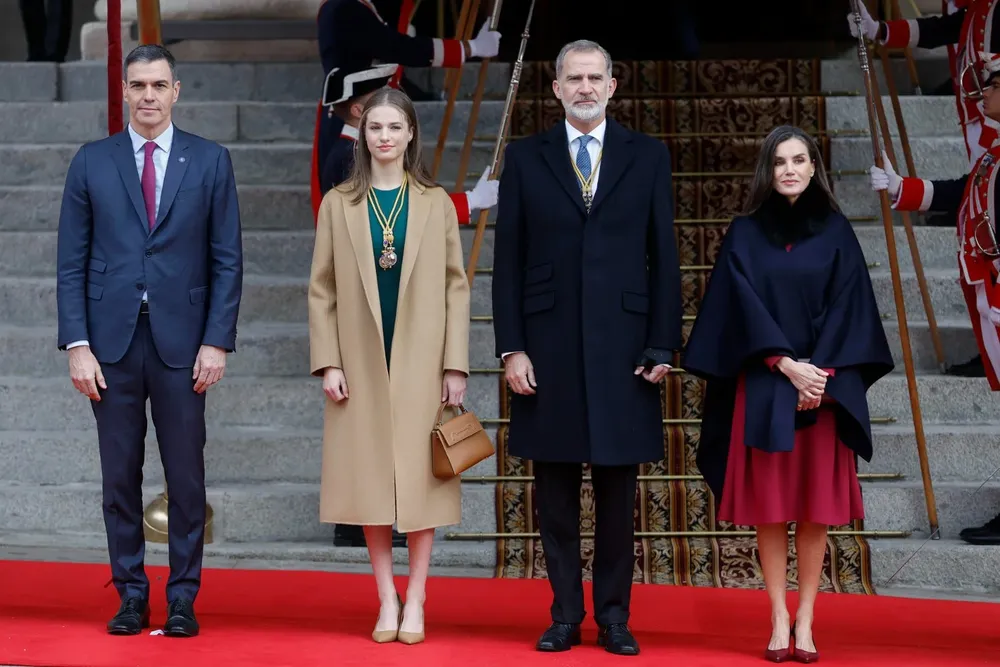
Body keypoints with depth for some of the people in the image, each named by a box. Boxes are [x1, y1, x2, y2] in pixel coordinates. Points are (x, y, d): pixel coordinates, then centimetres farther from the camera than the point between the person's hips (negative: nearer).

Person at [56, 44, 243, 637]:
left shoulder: (211, 161, 4)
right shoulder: (92, 163, 6)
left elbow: (228, 260, 3)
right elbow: (72, 263, 5)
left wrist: (217, 341, -5)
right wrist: (77, 344, -4)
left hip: (181, 343, -1)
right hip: (112, 342, 1)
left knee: (186, 478, 3)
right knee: (120, 478, 6)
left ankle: (183, 600, 13)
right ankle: (132, 597, 16)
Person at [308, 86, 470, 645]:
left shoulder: (436, 203, 3)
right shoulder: (339, 203, 4)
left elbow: (456, 286, 2)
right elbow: (322, 288, 3)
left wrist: (456, 365, -5)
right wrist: (329, 362, -5)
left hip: (420, 360, -1)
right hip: (362, 360, 1)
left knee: (420, 475, 1)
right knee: (371, 477, 3)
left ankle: (416, 600, 9)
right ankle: (387, 598, 12)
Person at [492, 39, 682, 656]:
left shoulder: (648, 157, 6)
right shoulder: (525, 158, 6)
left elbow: (664, 258, 5)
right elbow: (508, 261, 4)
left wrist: (663, 347, -2)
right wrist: (511, 347, -3)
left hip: (622, 345, 0)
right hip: (549, 347, 0)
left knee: (618, 490, 5)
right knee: (556, 491, 5)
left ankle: (614, 616, 14)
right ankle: (566, 615, 15)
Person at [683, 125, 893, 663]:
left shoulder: (836, 231, 6)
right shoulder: (745, 234, 4)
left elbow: (847, 306, 0)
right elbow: (744, 307, -4)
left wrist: (822, 372, -12)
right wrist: (787, 365, -15)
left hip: (824, 384, 1)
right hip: (765, 386, -1)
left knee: (815, 505, 1)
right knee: (770, 504, -1)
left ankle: (806, 621, 8)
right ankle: (779, 621, 5)